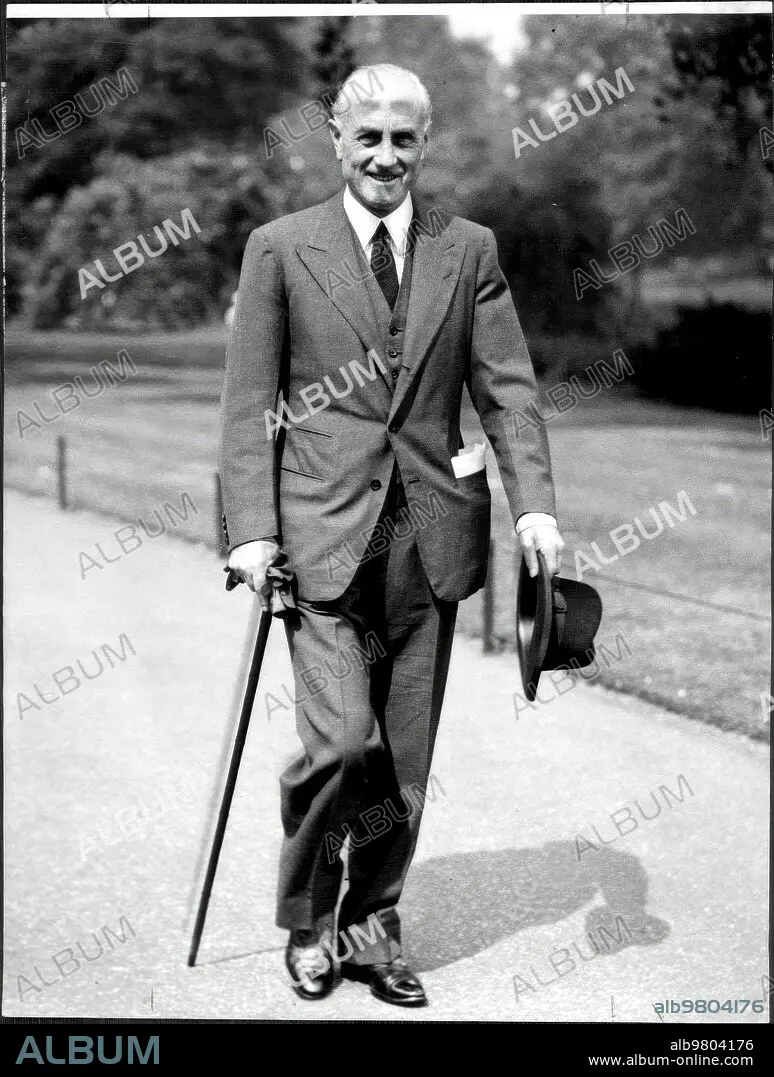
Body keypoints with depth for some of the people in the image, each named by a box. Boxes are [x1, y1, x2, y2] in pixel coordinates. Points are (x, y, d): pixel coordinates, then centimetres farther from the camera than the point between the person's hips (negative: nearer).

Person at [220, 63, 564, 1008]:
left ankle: (371, 924, 25)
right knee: (342, 741, -10)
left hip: (430, 533, 3)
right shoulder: (280, 249, 3)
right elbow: (248, 404, 1)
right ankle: (307, 919, 14)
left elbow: (506, 388, 6)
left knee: (406, 756, 7)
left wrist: (533, 503, -8)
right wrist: (252, 527, -8)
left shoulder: (468, 251, 10)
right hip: (324, 531, -3)